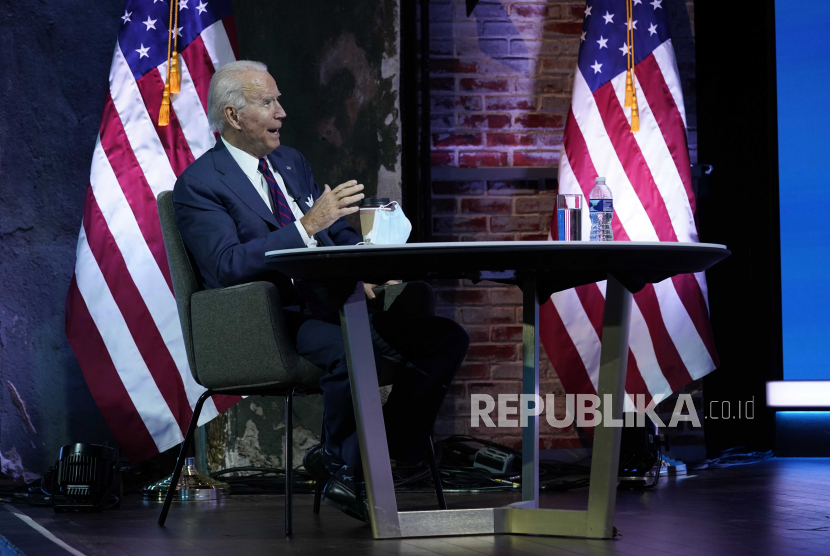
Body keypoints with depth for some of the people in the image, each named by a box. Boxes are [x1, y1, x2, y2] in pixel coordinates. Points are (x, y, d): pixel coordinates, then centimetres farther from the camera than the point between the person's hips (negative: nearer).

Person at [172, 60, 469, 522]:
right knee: (350, 350, -38)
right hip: (272, 321, -8)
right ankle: (346, 473, -16)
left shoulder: (293, 162, 20)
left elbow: (341, 234, 22)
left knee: (448, 337, -7)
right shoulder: (199, 184, -5)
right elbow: (227, 267, -19)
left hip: (335, 303, 8)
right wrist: (308, 225, -24)